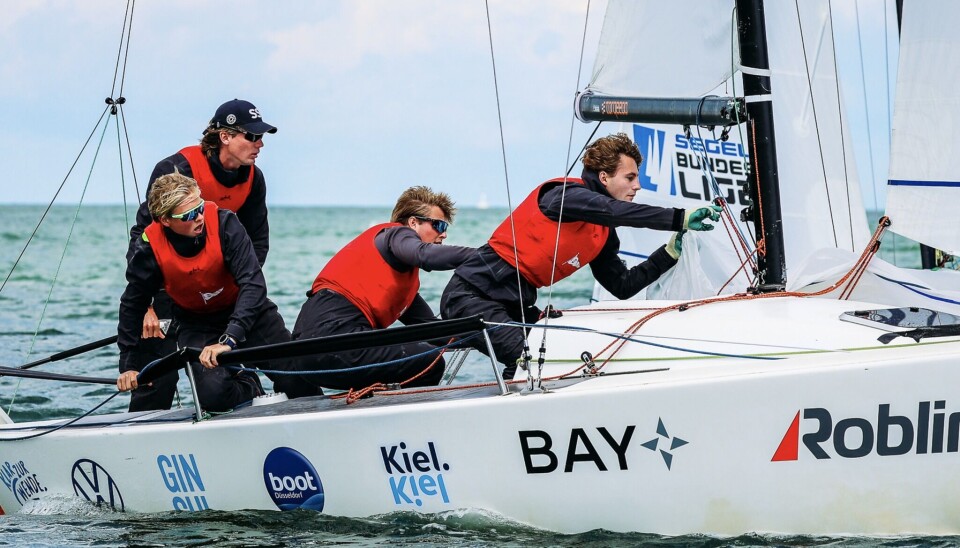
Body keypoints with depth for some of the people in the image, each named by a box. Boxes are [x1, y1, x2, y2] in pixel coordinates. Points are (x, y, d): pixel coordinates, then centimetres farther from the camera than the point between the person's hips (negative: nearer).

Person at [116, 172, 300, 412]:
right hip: (198, 324, 0)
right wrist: (128, 365, 1)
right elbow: (132, 304, -1)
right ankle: (247, 386, 10)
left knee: (296, 378, -15)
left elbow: (253, 283, -30)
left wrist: (229, 339, -41)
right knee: (214, 393, -27)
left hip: (246, 311, 0)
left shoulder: (223, 223, -25)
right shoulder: (150, 247, -19)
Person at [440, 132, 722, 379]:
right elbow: (615, 211, -32)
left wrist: (670, 252, 3)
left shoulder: (603, 234, 12)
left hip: (514, 304, 10)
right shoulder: (566, 194, -15)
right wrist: (679, 219, -33)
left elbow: (623, 286, 11)